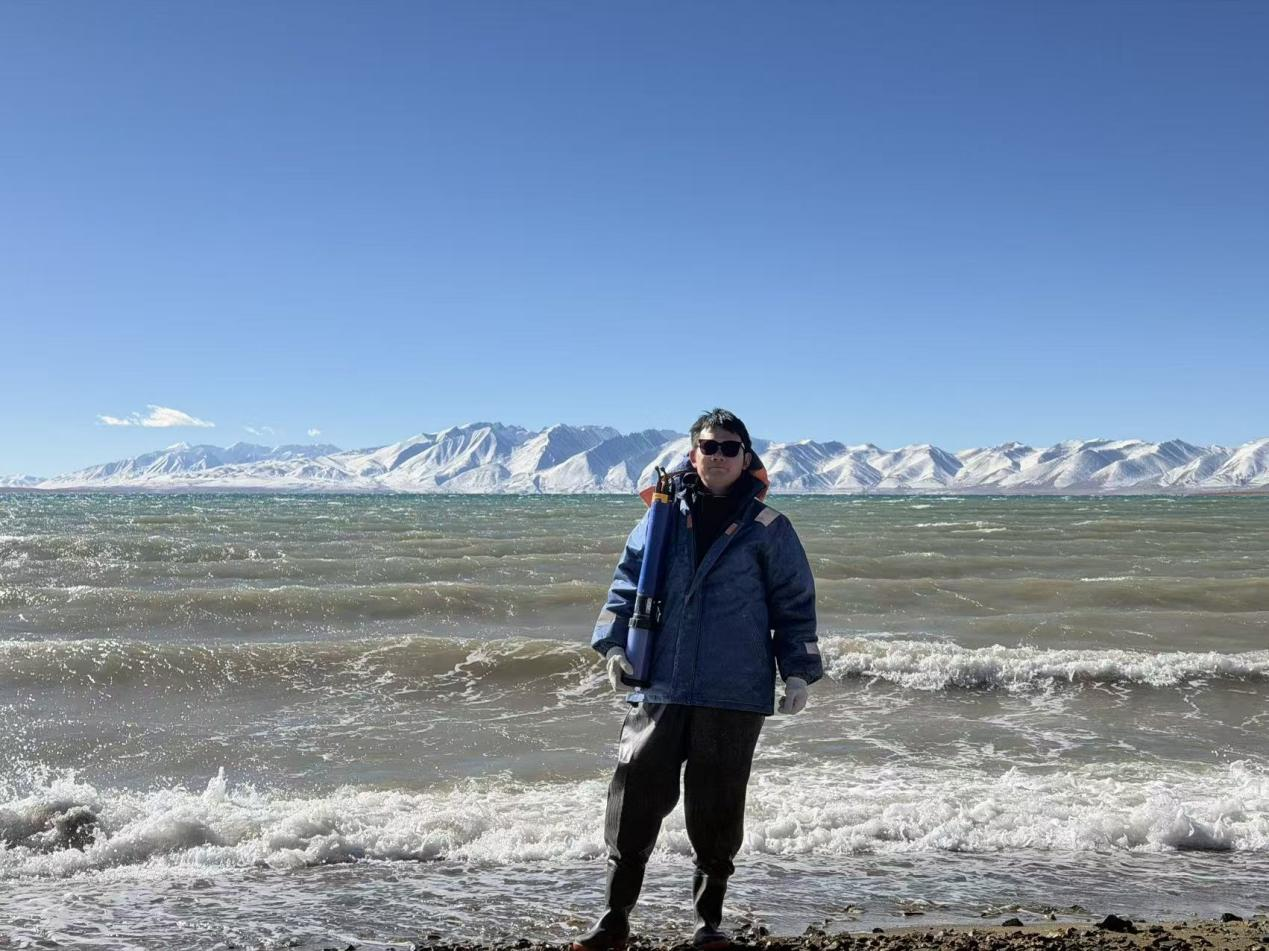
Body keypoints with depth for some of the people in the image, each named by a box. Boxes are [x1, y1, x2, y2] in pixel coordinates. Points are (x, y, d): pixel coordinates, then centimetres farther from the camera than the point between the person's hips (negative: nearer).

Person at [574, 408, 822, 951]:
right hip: (660, 688, 1)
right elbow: (627, 584, 12)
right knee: (635, 797, -1)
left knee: (717, 809, 6)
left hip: (735, 694, -1)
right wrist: (614, 644, -2)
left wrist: (798, 672, -2)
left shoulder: (767, 528, 4)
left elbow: (795, 603, 6)